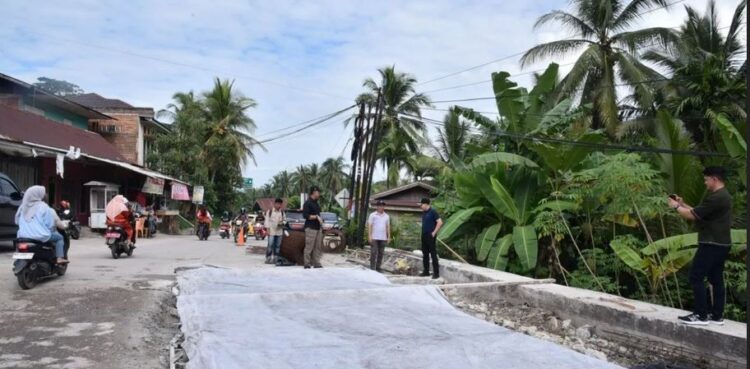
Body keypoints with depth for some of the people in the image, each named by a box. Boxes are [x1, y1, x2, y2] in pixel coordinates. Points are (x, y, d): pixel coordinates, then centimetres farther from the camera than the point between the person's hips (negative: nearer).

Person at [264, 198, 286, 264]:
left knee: (277, 246, 4)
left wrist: (282, 222, -6)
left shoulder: (282, 212, 12)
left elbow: (285, 220, 17)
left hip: (279, 231, 4)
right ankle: (268, 259, -3)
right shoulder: (270, 211, 2)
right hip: (271, 231, -4)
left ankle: (275, 258, 12)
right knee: (270, 245, -9)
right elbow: (267, 220, 0)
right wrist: (268, 229, -7)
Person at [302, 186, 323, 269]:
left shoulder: (316, 203, 18)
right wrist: (316, 216, -17)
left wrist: (320, 219, 15)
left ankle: (317, 263, 12)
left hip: (318, 227, 9)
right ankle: (307, 264, -2)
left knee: (318, 247, 7)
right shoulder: (308, 203, -9)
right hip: (310, 228, -8)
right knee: (309, 247, -6)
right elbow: (305, 215, -16)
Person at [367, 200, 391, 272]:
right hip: (374, 237, -4)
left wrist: (389, 237, 9)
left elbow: (388, 227, 14)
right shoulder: (373, 215, 1)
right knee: (373, 253, -5)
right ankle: (372, 268, -1)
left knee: (381, 253, 6)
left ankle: (378, 268, 14)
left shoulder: (386, 216, 12)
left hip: (383, 238, 4)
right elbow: (369, 225, -3)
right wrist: (369, 236, -10)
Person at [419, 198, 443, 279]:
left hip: (430, 236, -8)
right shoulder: (423, 212, 13)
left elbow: (440, 222, -16)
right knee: (425, 254, 12)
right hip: (424, 235, 8)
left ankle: (436, 273, -2)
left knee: (433, 254, -5)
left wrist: (434, 232, -16)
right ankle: (426, 271, 20)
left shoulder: (432, 212, -11)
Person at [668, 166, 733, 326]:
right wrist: (683, 204, 13)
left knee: (696, 277, -6)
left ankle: (701, 315, -3)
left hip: (712, 245, -10)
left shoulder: (716, 198, -20)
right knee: (716, 279, 12)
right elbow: (698, 213, 17)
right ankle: (717, 316, 16)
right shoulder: (722, 196, 15)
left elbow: (692, 216, -17)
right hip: (720, 244, 10)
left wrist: (676, 207, -2)